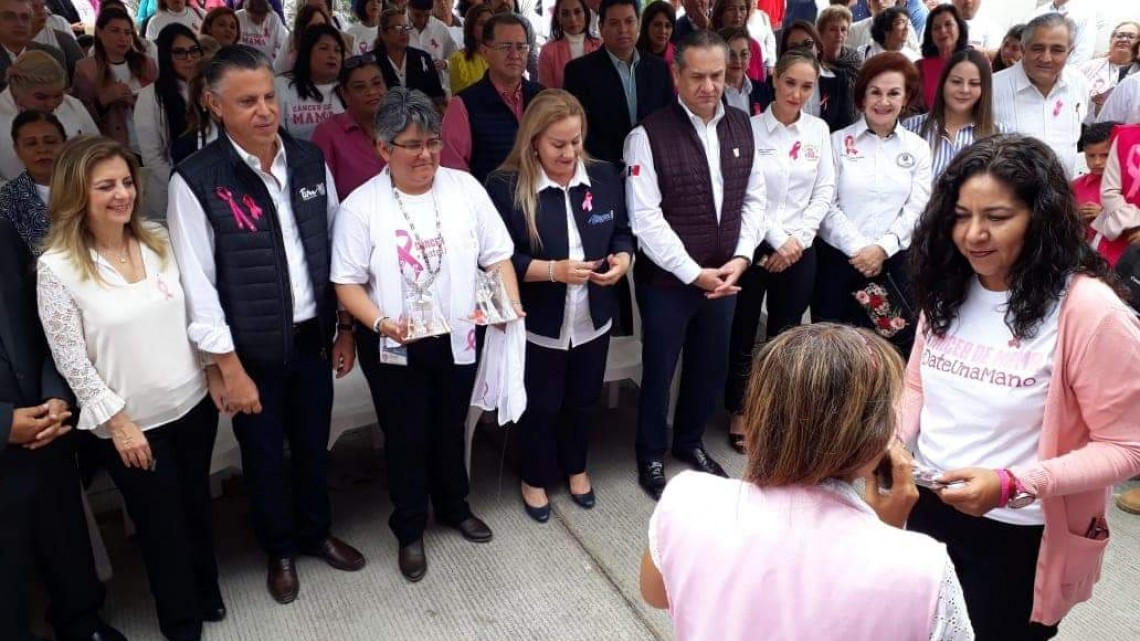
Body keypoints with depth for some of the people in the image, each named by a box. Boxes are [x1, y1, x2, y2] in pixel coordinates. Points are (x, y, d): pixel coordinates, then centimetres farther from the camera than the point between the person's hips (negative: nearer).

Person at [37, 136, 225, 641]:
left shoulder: (158, 240, -2)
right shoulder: (57, 266, -16)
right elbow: (71, 360, -13)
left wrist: (214, 371, 4)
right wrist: (118, 422, -13)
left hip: (192, 403, 4)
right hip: (129, 424, -4)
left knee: (197, 506, 21)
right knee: (161, 522, 14)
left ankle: (206, 594, 46)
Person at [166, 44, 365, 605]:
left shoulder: (310, 161, -3)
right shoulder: (196, 180, -16)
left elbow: (336, 249, 5)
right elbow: (198, 284, -14)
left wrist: (345, 328, 7)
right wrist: (231, 368, -14)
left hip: (313, 336, 4)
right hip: (253, 349, -3)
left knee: (313, 444, 20)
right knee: (264, 454, 16)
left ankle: (315, 533, 45)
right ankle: (279, 550, 40)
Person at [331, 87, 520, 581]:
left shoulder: (464, 187, -5)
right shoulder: (361, 206, -11)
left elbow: (497, 256, -1)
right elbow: (348, 282, -9)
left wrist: (510, 302, -17)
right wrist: (381, 322, -25)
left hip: (458, 338, 3)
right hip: (394, 348, -2)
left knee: (450, 430, 21)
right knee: (406, 438, 13)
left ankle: (454, 507, 47)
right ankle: (409, 530, 35)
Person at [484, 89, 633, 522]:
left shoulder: (604, 176, -2)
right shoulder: (505, 186, -16)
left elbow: (622, 230, 9)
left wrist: (623, 258, -13)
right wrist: (553, 270, -27)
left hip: (593, 319, 4)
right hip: (538, 325, -4)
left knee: (583, 401, 21)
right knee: (540, 407, 13)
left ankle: (576, 467, 47)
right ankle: (535, 478, 38)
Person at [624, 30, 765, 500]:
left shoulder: (741, 127, 4)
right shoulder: (649, 135, -14)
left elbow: (754, 200, 7)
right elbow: (646, 218, -17)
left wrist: (740, 257, -8)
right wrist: (694, 273, -18)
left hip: (723, 275, 5)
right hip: (668, 280, -5)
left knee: (712, 368, 18)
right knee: (659, 372, 10)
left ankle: (690, 442, 42)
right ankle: (651, 460, 31)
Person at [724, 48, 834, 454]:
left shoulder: (819, 130, 5)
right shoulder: (750, 128, -6)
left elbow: (825, 191, 5)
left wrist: (797, 240, -5)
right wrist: (777, 241, -11)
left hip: (799, 249, 3)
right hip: (752, 245, -3)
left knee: (785, 334, 11)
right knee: (743, 332, 7)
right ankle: (739, 414, 23)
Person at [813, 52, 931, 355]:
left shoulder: (918, 149, 9)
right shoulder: (838, 141, 2)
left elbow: (916, 209, 2)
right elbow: (827, 204, -4)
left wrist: (883, 248, -12)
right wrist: (858, 249, -13)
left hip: (893, 263, 2)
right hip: (837, 259, -1)